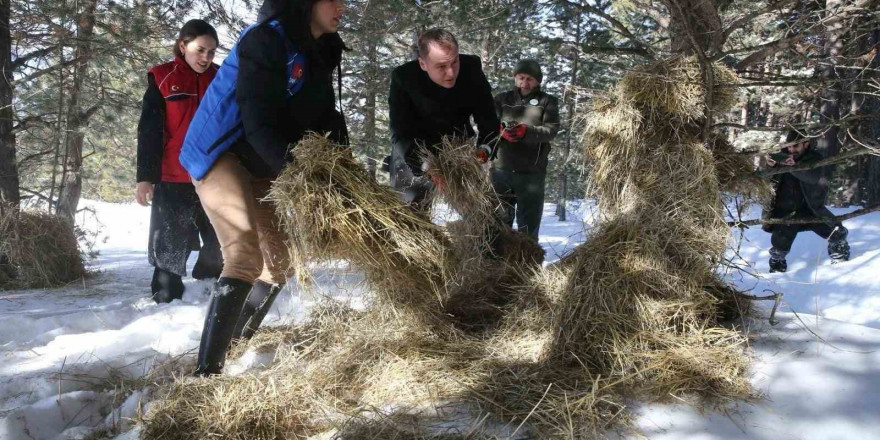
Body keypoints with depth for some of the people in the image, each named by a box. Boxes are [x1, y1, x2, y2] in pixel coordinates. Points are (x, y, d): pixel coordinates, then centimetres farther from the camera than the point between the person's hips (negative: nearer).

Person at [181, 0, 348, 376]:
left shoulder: (319, 53, 6)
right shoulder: (266, 39, -20)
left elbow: (326, 119, 3)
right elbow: (259, 121, -27)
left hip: (263, 166, 9)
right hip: (220, 154, -9)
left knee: (281, 257, 11)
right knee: (245, 256, -24)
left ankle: (240, 343, 28)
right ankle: (207, 371, -22)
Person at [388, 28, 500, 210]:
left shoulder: (471, 69, -19)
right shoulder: (403, 77, -24)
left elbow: (488, 120, -13)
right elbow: (400, 134, -26)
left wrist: (484, 150, -33)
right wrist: (429, 168, -41)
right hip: (414, 155, -2)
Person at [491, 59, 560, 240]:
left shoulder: (547, 102, 7)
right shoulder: (502, 99, 10)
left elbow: (551, 130, -7)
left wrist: (526, 131, -24)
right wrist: (502, 132, -22)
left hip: (531, 172, -1)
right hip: (501, 168, 1)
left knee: (528, 222, 3)